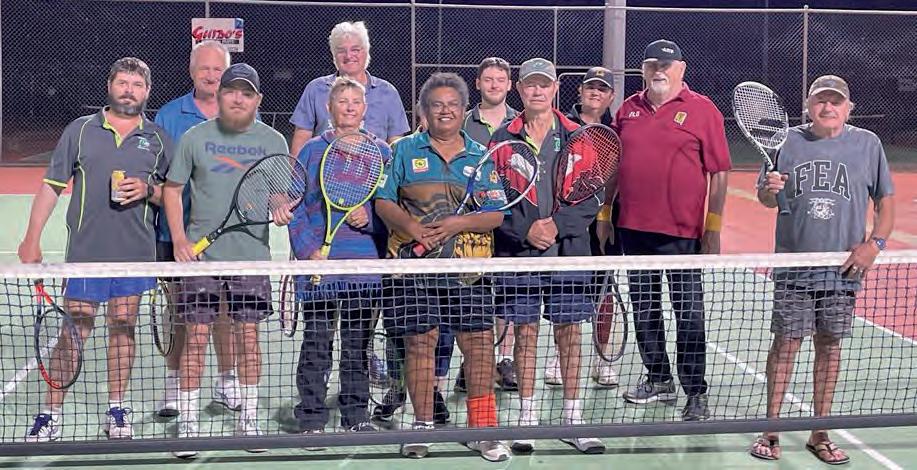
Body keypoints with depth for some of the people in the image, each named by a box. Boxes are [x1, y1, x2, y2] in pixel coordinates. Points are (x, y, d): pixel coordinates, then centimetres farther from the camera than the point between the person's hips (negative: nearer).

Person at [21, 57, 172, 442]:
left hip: (134, 252, 1)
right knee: (75, 329, -1)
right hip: (85, 250, -1)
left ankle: (116, 410, 19)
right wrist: (32, 238, 2)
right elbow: (51, 186, 7)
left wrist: (148, 190, -9)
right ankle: (51, 414, 8)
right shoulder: (80, 129, 6)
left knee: (123, 326, 7)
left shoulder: (158, 139, 8)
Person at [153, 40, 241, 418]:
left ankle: (227, 383, 22)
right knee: (179, 309, 5)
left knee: (226, 309, 8)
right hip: (178, 232, 0)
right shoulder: (169, 116, 4)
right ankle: (174, 388, 16)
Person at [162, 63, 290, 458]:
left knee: (248, 336, 6)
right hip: (201, 253, -1)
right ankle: (188, 422, 10)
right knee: (196, 337, -1)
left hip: (252, 254, 1)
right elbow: (172, 188, 8)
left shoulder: (272, 141, 5)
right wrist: (178, 238, -4)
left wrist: (280, 206, -13)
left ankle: (248, 418, 20)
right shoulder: (194, 137, 2)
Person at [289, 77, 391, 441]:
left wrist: (369, 219, -10)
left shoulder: (381, 152, 9)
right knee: (316, 344, 0)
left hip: (366, 263, 2)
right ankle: (312, 419, 9)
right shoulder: (312, 150, 4)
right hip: (320, 262, -2)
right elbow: (295, 206, 2)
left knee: (358, 344, 11)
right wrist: (309, 249, -9)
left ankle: (356, 415, 21)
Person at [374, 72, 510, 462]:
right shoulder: (405, 150, 7)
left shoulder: (481, 156, 10)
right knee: (419, 341, 2)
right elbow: (383, 201, 1)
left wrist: (458, 223, -13)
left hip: (468, 268, 1)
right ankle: (422, 426, 17)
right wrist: (414, 229, -16)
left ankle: (482, 429, 10)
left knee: (479, 342, -2)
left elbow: (496, 214, 4)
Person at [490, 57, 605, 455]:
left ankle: (572, 419, 15)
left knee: (569, 335, 5)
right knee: (525, 333, 6)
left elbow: (591, 199, 0)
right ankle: (527, 417, 16)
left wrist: (558, 225, -14)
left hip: (568, 250, 1)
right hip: (518, 252, 0)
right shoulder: (502, 139, 3)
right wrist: (526, 230, -13)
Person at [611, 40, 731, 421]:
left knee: (689, 313, 0)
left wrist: (713, 228, -9)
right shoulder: (628, 110, 10)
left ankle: (696, 393, 9)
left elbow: (719, 173, -4)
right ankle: (658, 380, 29)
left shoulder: (702, 110, -3)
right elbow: (613, 168, 17)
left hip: (683, 232, -5)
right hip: (633, 229, 5)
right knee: (644, 310, 14)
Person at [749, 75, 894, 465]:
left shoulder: (867, 144, 4)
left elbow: (885, 200, 9)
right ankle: (770, 430, 11)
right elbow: (765, 199, 9)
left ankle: (820, 434, 18)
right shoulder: (788, 141, 4)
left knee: (830, 345, 7)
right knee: (786, 343, 0)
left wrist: (874, 244, -4)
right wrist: (770, 190, -14)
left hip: (843, 267, 1)